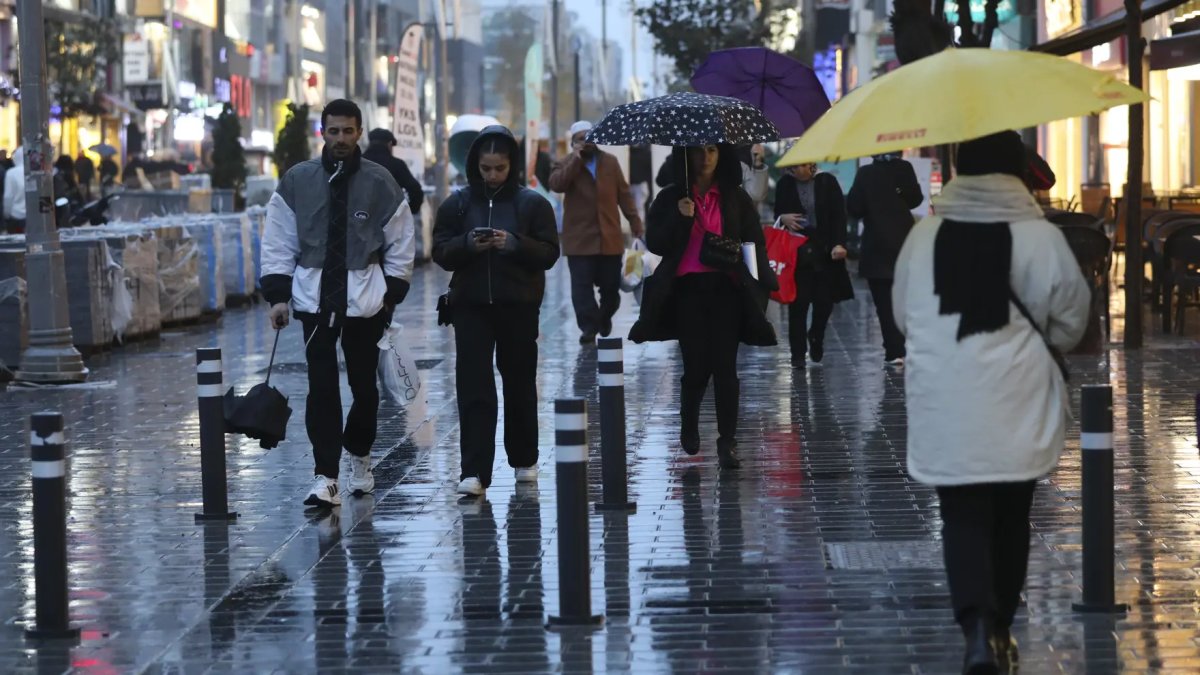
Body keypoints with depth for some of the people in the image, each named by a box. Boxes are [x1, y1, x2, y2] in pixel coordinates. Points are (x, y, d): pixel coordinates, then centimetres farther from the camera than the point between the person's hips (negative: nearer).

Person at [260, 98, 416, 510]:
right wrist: (277, 294, -3)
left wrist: (391, 294, -1)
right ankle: (325, 477, -8)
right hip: (314, 298, 0)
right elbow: (278, 243, 5)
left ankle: (359, 454, 32)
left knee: (364, 384, 8)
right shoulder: (297, 181, 2)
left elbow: (401, 245, 6)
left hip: (365, 300, 0)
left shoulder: (381, 183, 0)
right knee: (321, 387, -7)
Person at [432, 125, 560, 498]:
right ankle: (474, 471, -10)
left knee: (520, 383, 11)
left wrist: (516, 244, -20)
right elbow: (440, 251, 3)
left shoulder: (533, 203, 0)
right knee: (474, 387, -7)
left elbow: (549, 253, -3)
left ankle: (524, 459, 27)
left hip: (519, 307, 0)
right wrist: (468, 245, -17)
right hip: (471, 305, 0)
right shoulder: (457, 204, 5)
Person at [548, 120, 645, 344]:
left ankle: (605, 318, 32)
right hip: (580, 239, -2)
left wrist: (635, 222, 5)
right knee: (582, 286, -8)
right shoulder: (567, 164, 5)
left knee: (611, 285, 9)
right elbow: (556, 184, -16)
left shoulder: (610, 162, 10)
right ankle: (589, 328, -4)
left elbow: (623, 194, 10)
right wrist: (576, 158, -18)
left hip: (610, 237, 2)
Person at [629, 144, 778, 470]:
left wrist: (738, 250, -8)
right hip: (687, 288, -1)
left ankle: (727, 441, 0)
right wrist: (680, 218, -13)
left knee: (725, 365, -5)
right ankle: (688, 426, 28)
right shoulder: (671, 198, 6)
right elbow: (655, 242, 1)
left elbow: (756, 240, 12)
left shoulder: (735, 198, 10)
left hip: (726, 288, 1)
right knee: (697, 366, 0)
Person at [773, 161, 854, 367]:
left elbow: (839, 216, -2)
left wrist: (839, 244, -15)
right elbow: (777, 215, 16)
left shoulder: (827, 182, 0)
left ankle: (816, 338, 28)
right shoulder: (785, 184, 5)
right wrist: (783, 219, -9)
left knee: (824, 302, 0)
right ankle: (798, 353, 4)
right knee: (798, 303, -4)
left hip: (825, 251, 0)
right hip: (797, 252, 0)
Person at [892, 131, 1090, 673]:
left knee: (963, 518, 2)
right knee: (1010, 518, 16)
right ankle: (999, 631, 27)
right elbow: (1071, 321, 1)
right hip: (1017, 408, 0)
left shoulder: (924, 236, -2)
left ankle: (979, 629, -19)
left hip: (944, 410, 1)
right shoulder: (1040, 238, -8)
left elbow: (903, 315, 10)